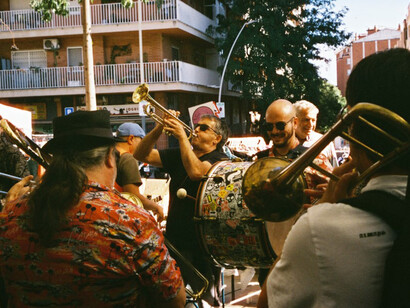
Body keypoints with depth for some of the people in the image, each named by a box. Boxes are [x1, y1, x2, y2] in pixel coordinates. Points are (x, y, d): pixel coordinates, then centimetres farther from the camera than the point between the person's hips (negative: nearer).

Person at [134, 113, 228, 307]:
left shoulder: (220, 162, -8)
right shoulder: (178, 156, 12)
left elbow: (196, 172, -28)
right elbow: (142, 155, 7)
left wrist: (182, 136, -23)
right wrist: (159, 129, -7)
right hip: (174, 239, 6)